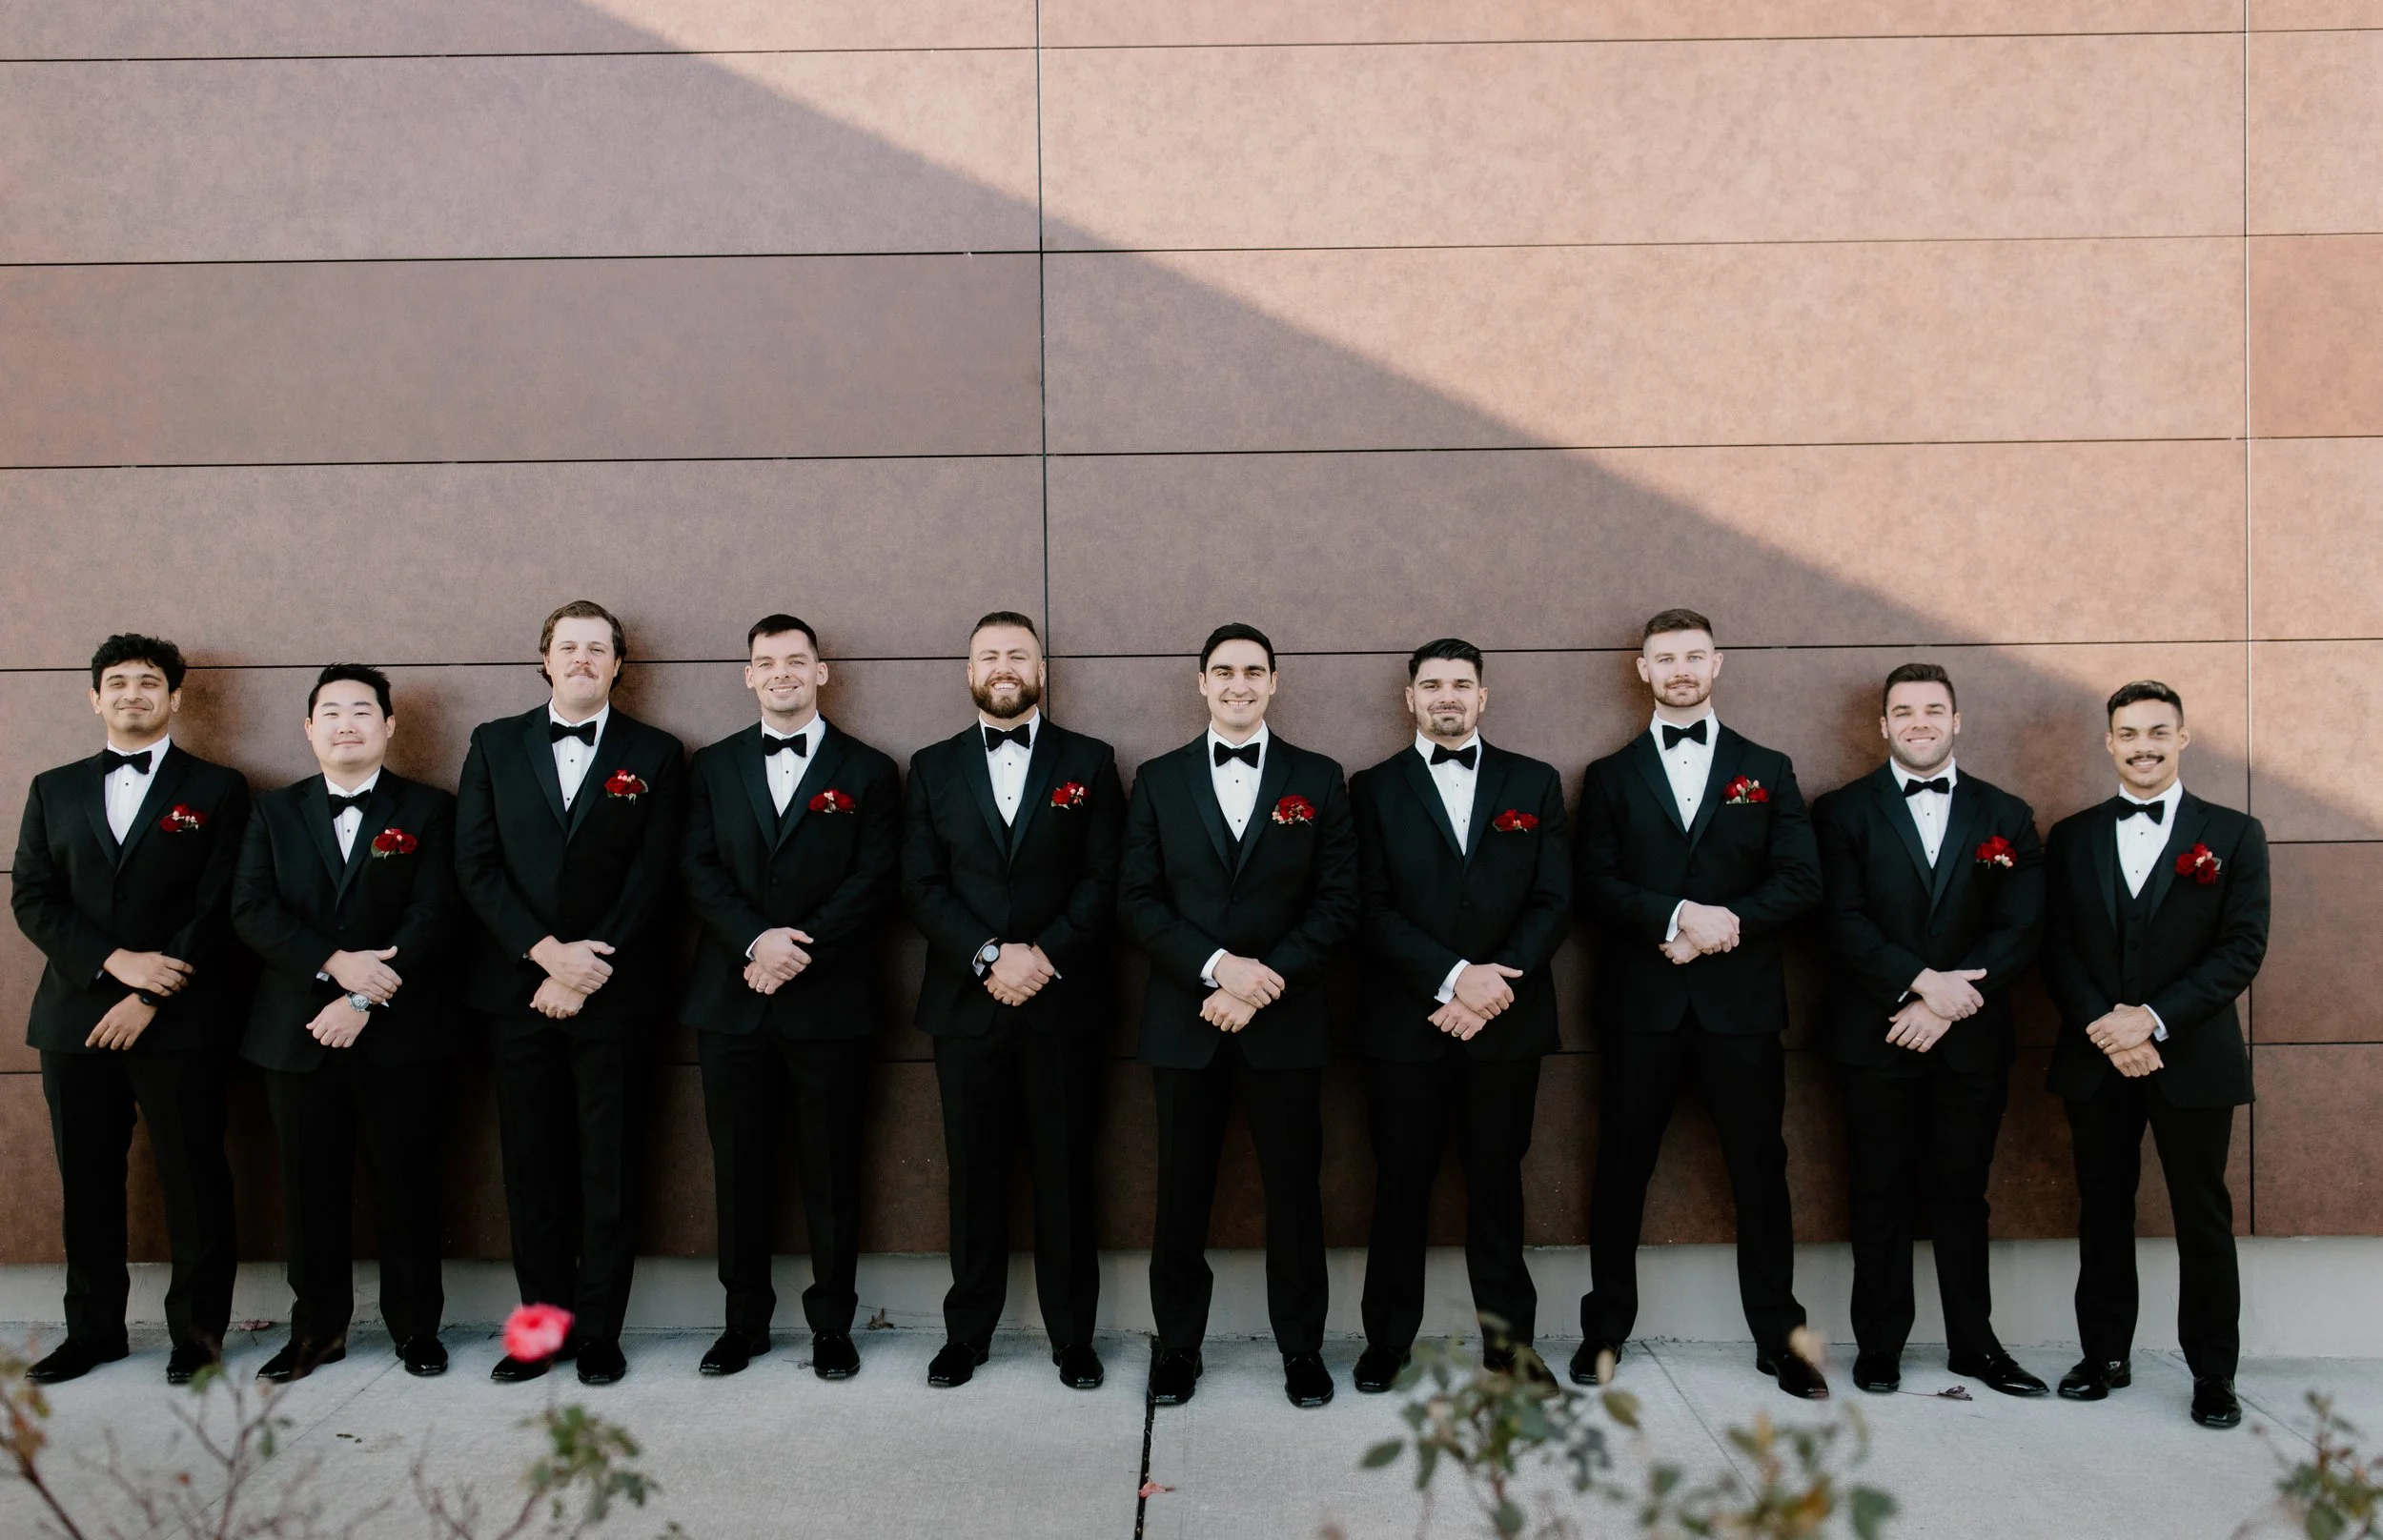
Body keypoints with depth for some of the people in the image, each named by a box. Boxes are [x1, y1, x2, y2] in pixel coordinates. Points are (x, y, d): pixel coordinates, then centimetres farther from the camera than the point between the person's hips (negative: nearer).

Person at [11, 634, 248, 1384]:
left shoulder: (216, 790, 3)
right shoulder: (54, 790, 14)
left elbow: (218, 908, -4)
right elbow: (31, 898, 5)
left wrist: (150, 997, -11)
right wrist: (113, 960, -11)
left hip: (181, 1022, -3)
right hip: (76, 1017, 3)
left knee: (193, 1178, 2)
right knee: (87, 1181, 9)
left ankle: (197, 1328, 13)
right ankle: (93, 1328, 21)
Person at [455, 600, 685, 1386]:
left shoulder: (653, 755, 4)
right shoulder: (495, 744, 10)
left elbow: (652, 877, -3)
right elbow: (475, 865, 2)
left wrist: (587, 971, -10)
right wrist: (545, 952, -10)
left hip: (614, 993, -2)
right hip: (517, 988, 2)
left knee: (610, 1171, 3)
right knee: (532, 1170, 7)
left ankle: (599, 1333, 11)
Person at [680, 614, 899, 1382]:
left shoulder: (866, 771, 4)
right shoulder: (713, 766, 11)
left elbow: (876, 881, -4)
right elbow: (699, 869, 1)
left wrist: (799, 948, -15)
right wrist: (757, 940, -15)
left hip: (829, 998, -2)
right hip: (731, 999, 2)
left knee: (832, 1169, 4)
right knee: (739, 1167, 8)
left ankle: (831, 1323, 16)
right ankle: (745, 1318, 21)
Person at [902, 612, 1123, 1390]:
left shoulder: (1088, 762, 6)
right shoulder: (934, 767, 9)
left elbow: (1105, 879, -2)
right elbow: (921, 886, 1)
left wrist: (1044, 955, -14)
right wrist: (989, 956, -12)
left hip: (1063, 1002, -1)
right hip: (965, 1003, 1)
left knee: (1065, 1173, 4)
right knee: (974, 1173, 8)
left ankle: (1073, 1335, 15)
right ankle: (967, 1331, 19)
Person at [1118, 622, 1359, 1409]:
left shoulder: (1317, 779, 4)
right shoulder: (1159, 779, 6)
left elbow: (1338, 902, -1)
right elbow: (1137, 900, 0)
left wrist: (1265, 980, -12)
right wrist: (1216, 966, -14)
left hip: (1286, 1018, 0)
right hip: (1184, 1017, 1)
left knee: (1294, 1187, 7)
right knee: (1182, 1189, 8)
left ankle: (1301, 1345, 21)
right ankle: (1177, 1343, 21)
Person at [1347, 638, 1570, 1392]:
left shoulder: (1535, 784, 9)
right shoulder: (1374, 790, 5)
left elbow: (1554, 901, 1)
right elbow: (1373, 909, -5)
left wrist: (1494, 983, -12)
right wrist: (1453, 977, -16)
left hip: (1507, 1022, 1)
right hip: (1406, 1023, -1)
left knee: (1497, 1187, 9)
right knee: (1400, 1188, 7)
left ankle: (1508, 1340, 20)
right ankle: (1387, 1341, 19)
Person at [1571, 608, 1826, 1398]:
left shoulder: (1767, 770, 11)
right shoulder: (1611, 777, 10)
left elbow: (1801, 880, 1)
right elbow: (1593, 885, -3)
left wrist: (1724, 923, -14)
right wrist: (1679, 915, -17)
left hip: (1740, 1000, 0)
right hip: (1641, 1003, 0)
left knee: (1760, 1170, 4)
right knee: (1622, 1169, 6)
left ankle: (1779, 1336, 15)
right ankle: (1606, 1327, 19)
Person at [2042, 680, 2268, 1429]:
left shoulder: (2233, 834, 2)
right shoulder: (2071, 838, 8)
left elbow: (2243, 947, -6)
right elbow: (2058, 948, 3)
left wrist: (2155, 1019, -15)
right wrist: (2102, 1026, -12)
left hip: (2193, 1058, -2)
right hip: (2096, 1059, 2)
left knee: (2203, 1218, 5)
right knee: (2103, 1212, 10)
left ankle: (2213, 1372, 17)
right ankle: (2105, 1353, 22)